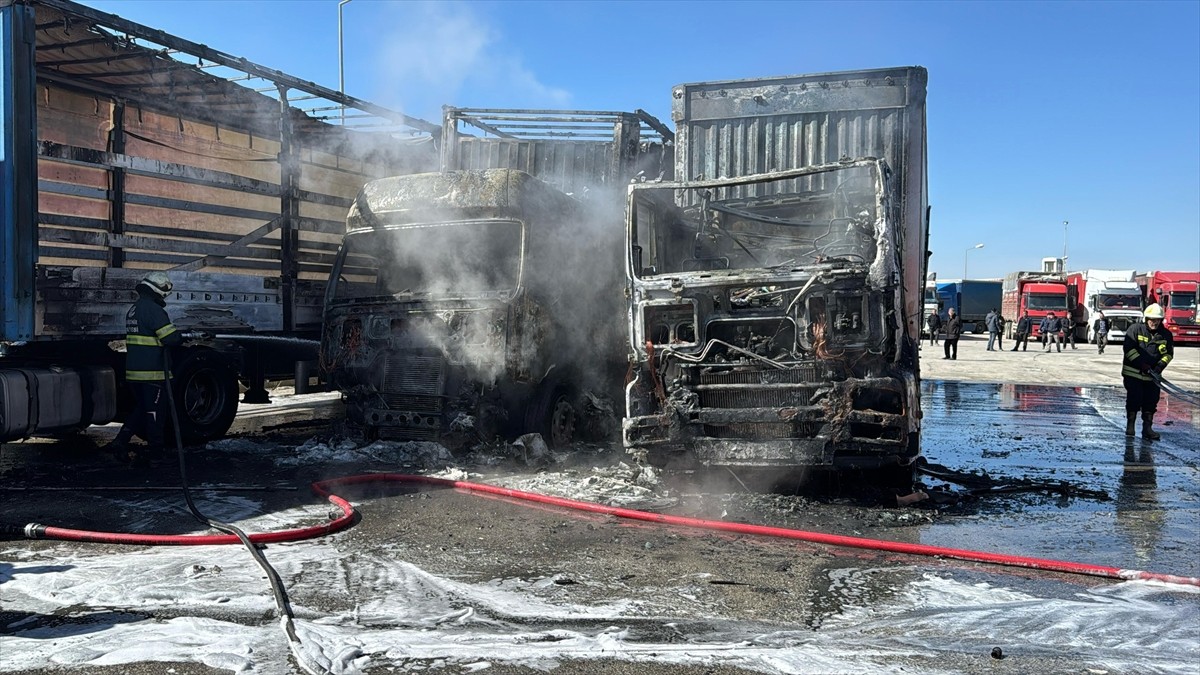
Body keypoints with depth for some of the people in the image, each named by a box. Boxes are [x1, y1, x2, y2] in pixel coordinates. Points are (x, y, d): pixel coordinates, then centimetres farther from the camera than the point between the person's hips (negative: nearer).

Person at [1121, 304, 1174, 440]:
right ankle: (1130, 426, 11)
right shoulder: (1135, 329, -6)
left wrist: (1160, 365, -11)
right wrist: (1141, 363, -18)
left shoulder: (1166, 334, 5)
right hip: (1133, 373, -4)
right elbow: (1128, 348, -12)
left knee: (1151, 401, 3)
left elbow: (1168, 353, 7)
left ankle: (1147, 428, 10)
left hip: (1152, 375, 4)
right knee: (1134, 399, -3)